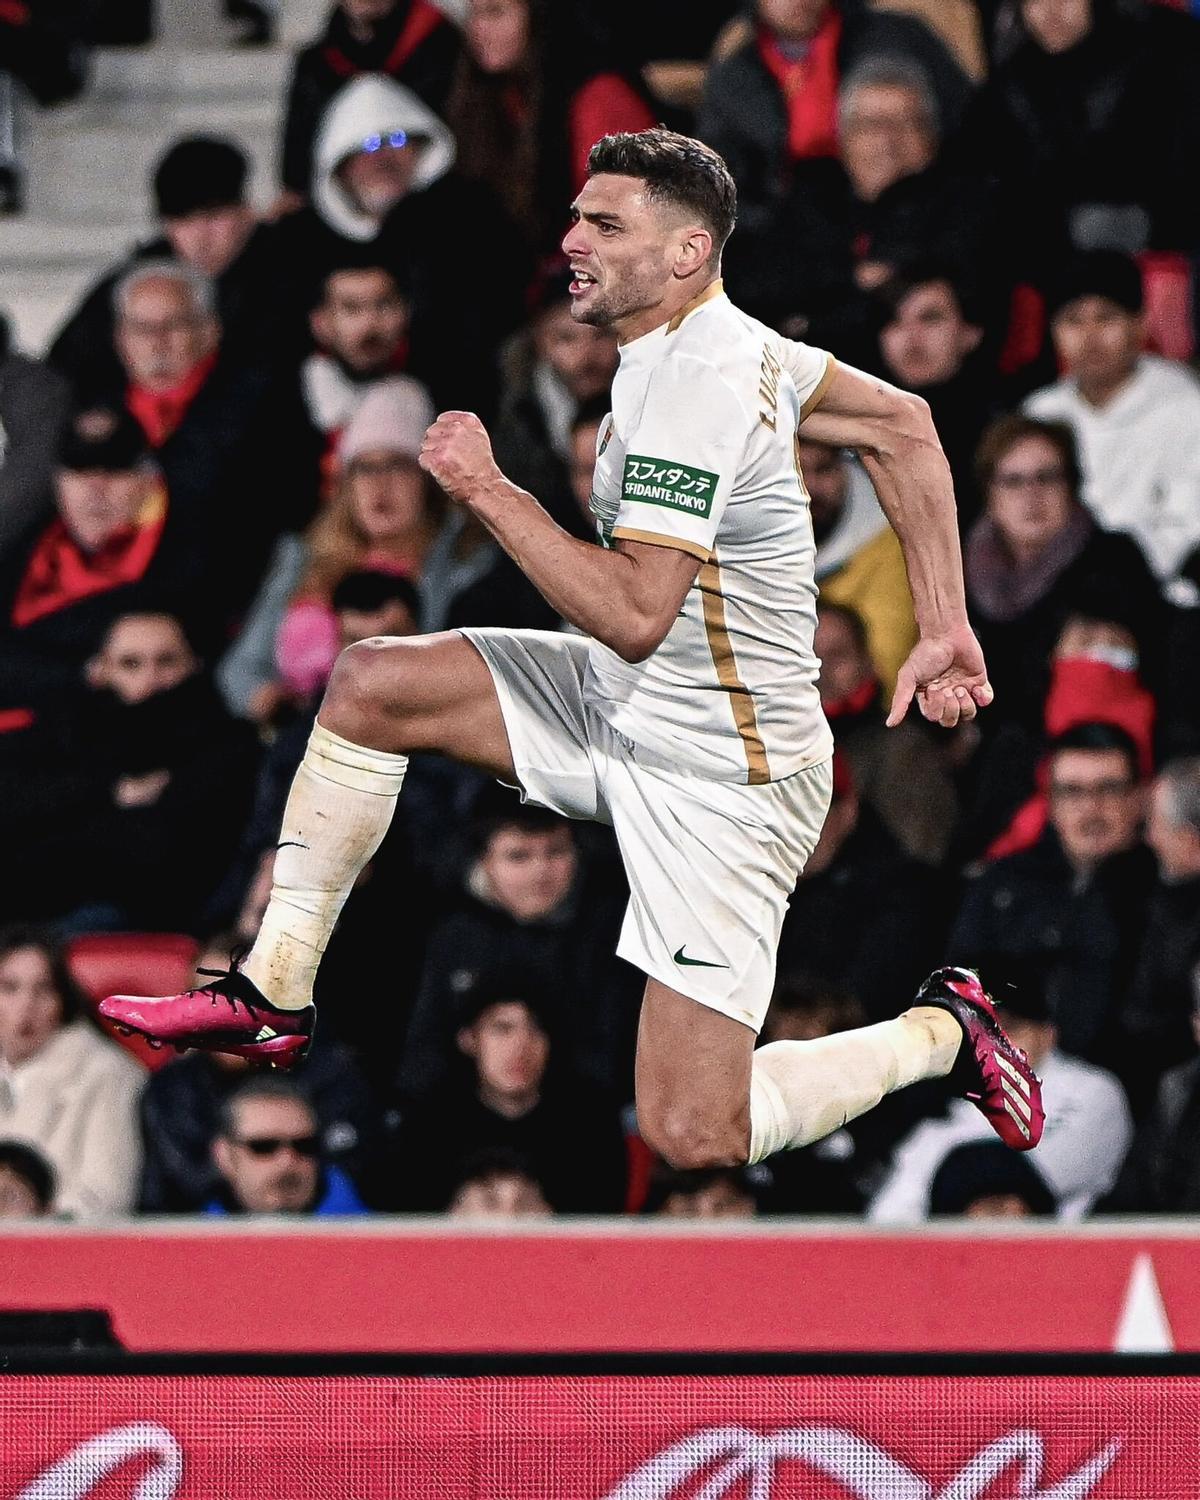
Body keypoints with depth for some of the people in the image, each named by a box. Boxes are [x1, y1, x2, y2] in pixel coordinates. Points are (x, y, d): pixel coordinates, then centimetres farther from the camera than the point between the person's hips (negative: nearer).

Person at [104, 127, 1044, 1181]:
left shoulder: (692, 389, -26)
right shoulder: (729, 344, 3)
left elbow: (633, 615, -32)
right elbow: (903, 427, 14)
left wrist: (488, 491, -24)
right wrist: (943, 628, 15)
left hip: (717, 777, -10)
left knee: (694, 1139, -11)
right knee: (370, 686, -1)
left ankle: (940, 1034, 13)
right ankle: (275, 996, 9)